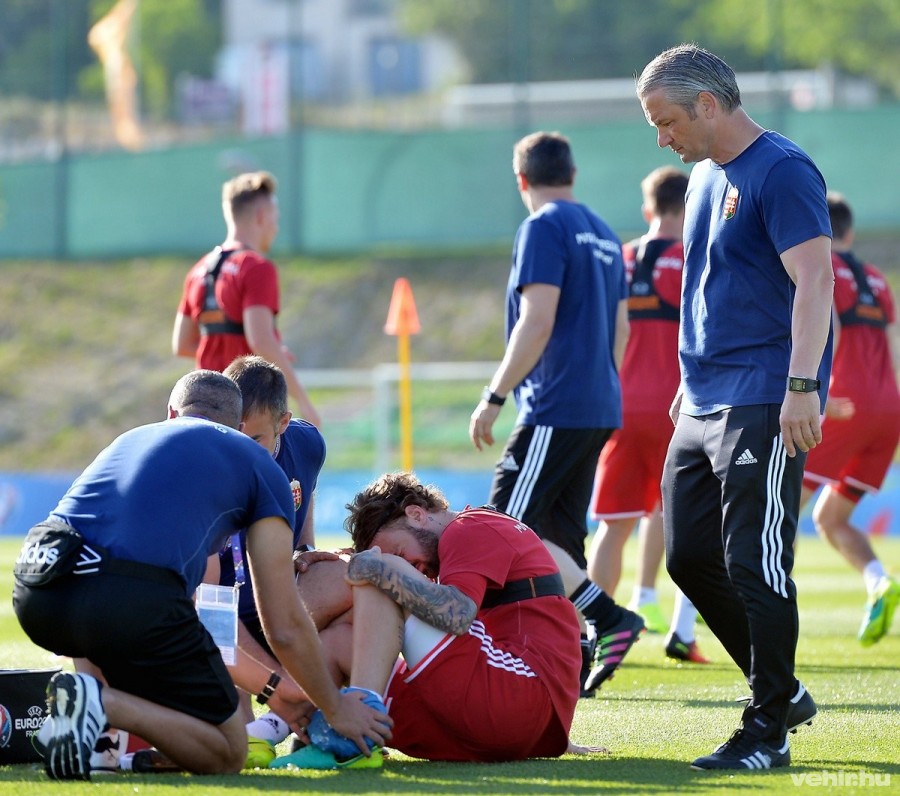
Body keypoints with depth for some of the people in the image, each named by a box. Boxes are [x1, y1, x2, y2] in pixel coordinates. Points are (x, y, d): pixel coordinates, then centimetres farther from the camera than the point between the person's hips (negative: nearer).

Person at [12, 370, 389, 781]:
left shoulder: (133, 437, 34)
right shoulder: (259, 466, 19)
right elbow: (285, 627, 16)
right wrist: (336, 708, 33)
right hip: (131, 604, -6)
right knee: (227, 754, 10)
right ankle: (103, 703, -15)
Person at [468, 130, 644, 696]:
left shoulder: (545, 227, -9)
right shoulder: (602, 234, 17)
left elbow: (537, 322, -17)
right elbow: (619, 327, 21)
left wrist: (494, 397, -14)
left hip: (556, 409, -9)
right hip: (600, 410, 9)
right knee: (559, 534, 11)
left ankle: (610, 620, -18)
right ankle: (574, 663, 6)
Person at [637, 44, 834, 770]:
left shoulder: (781, 172, -12)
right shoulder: (705, 176, 16)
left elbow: (815, 282, -20)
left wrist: (803, 385, -27)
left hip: (763, 405, -10)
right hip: (704, 404, 10)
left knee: (755, 565, -8)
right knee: (691, 557, 10)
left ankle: (768, 731, -2)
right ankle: (783, 691, 22)